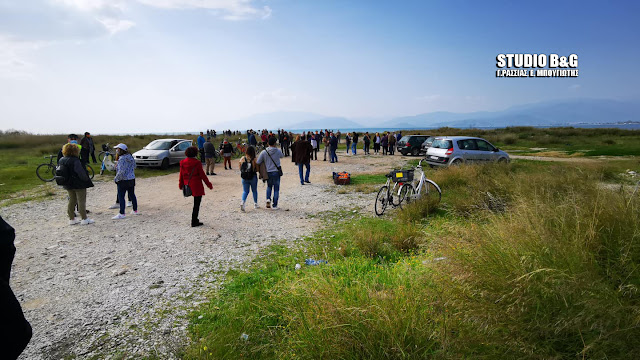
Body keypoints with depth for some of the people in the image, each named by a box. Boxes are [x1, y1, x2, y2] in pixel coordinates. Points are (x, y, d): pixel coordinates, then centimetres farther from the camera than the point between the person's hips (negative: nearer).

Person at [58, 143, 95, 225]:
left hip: (68, 184, 8)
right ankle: (84, 219, 4)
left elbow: (58, 171, 13)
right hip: (78, 184, -8)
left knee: (72, 200, 17)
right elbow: (81, 172, -22)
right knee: (81, 201, 0)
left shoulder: (61, 160, 6)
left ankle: (72, 219, 21)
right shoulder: (75, 160, -21)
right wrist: (86, 180, -8)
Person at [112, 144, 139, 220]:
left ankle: (121, 214, -1)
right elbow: (134, 166, 15)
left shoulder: (121, 159, -19)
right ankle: (135, 210, 25)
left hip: (123, 180, -8)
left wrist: (116, 178, -9)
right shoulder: (130, 157, 5)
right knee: (132, 195, 17)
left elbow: (121, 172, -23)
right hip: (132, 179, 8)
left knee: (121, 197, -1)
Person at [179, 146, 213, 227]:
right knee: (196, 204, 2)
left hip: (188, 186, 6)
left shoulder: (182, 163, 2)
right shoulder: (197, 163, -15)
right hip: (197, 186, -6)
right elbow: (202, 175, -11)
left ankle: (195, 219, 28)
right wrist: (209, 184, -1)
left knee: (196, 203, 22)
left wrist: (181, 184, 23)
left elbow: (181, 175, 9)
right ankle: (194, 222, 7)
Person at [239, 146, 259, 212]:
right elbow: (257, 169, -8)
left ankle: (243, 202, -12)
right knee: (254, 191, 16)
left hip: (244, 177, 2)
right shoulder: (254, 159, -14)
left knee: (245, 191, 10)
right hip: (253, 177, -2)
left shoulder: (242, 159, -5)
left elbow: (240, 168, 3)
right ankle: (255, 204, 27)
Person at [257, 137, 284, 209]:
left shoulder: (264, 152, -7)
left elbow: (257, 162, -7)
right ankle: (274, 205, 7)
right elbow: (282, 156, 15)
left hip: (268, 172, 1)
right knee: (276, 189, 8)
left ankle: (268, 198, 3)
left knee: (269, 186, 25)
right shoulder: (278, 151, -6)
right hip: (276, 172, -1)